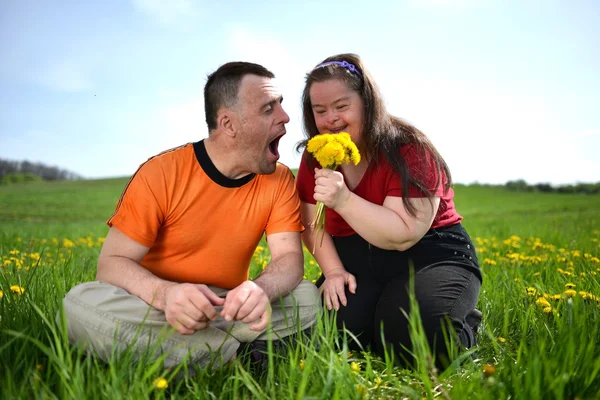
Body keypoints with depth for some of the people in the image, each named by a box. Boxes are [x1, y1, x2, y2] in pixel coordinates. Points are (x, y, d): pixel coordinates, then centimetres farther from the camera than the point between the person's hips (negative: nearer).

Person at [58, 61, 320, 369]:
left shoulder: (279, 179, -3)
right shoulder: (161, 173, -13)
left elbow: (290, 258, -11)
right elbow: (112, 263, -14)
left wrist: (262, 289, -37)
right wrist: (164, 294, -37)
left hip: (226, 310, 1)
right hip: (158, 309, 0)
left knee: (310, 298, -23)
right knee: (80, 304, -31)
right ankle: (245, 352, -24)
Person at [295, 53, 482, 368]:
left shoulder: (409, 150, -16)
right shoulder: (315, 156, 1)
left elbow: (403, 236, -23)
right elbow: (311, 225, 3)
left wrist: (343, 199, -34)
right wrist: (333, 271, -14)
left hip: (430, 256, -4)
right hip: (356, 262, 4)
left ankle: (464, 323, 5)